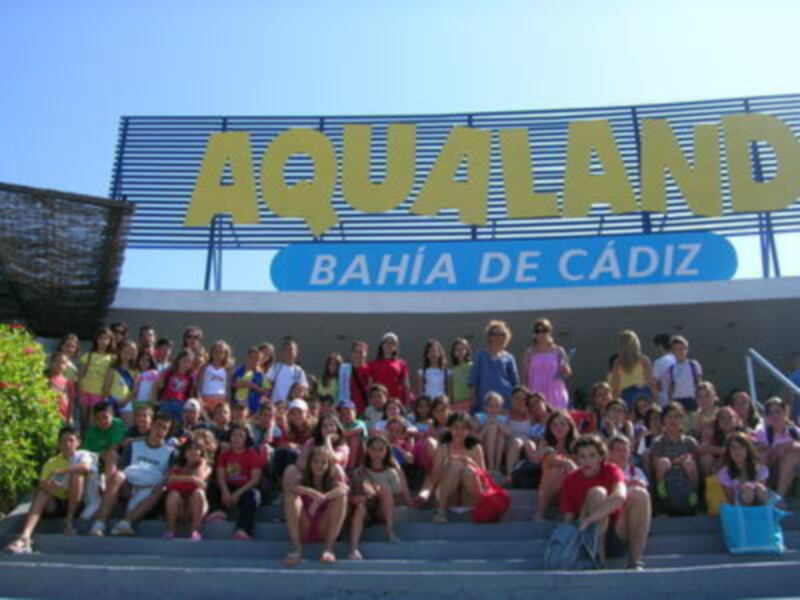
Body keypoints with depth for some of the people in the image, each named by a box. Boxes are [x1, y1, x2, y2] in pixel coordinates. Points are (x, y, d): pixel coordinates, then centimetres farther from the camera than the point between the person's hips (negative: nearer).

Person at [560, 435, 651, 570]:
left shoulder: (611, 470, -6)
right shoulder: (570, 480, 0)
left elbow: (620, 496, -28)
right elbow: (568, 517, -2)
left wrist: (588, 519, -41)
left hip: (618, 535, 1)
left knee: (639, 493, -21)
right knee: (597, 493, -25)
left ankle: (635, 562, -23)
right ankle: (598, 559, -30)